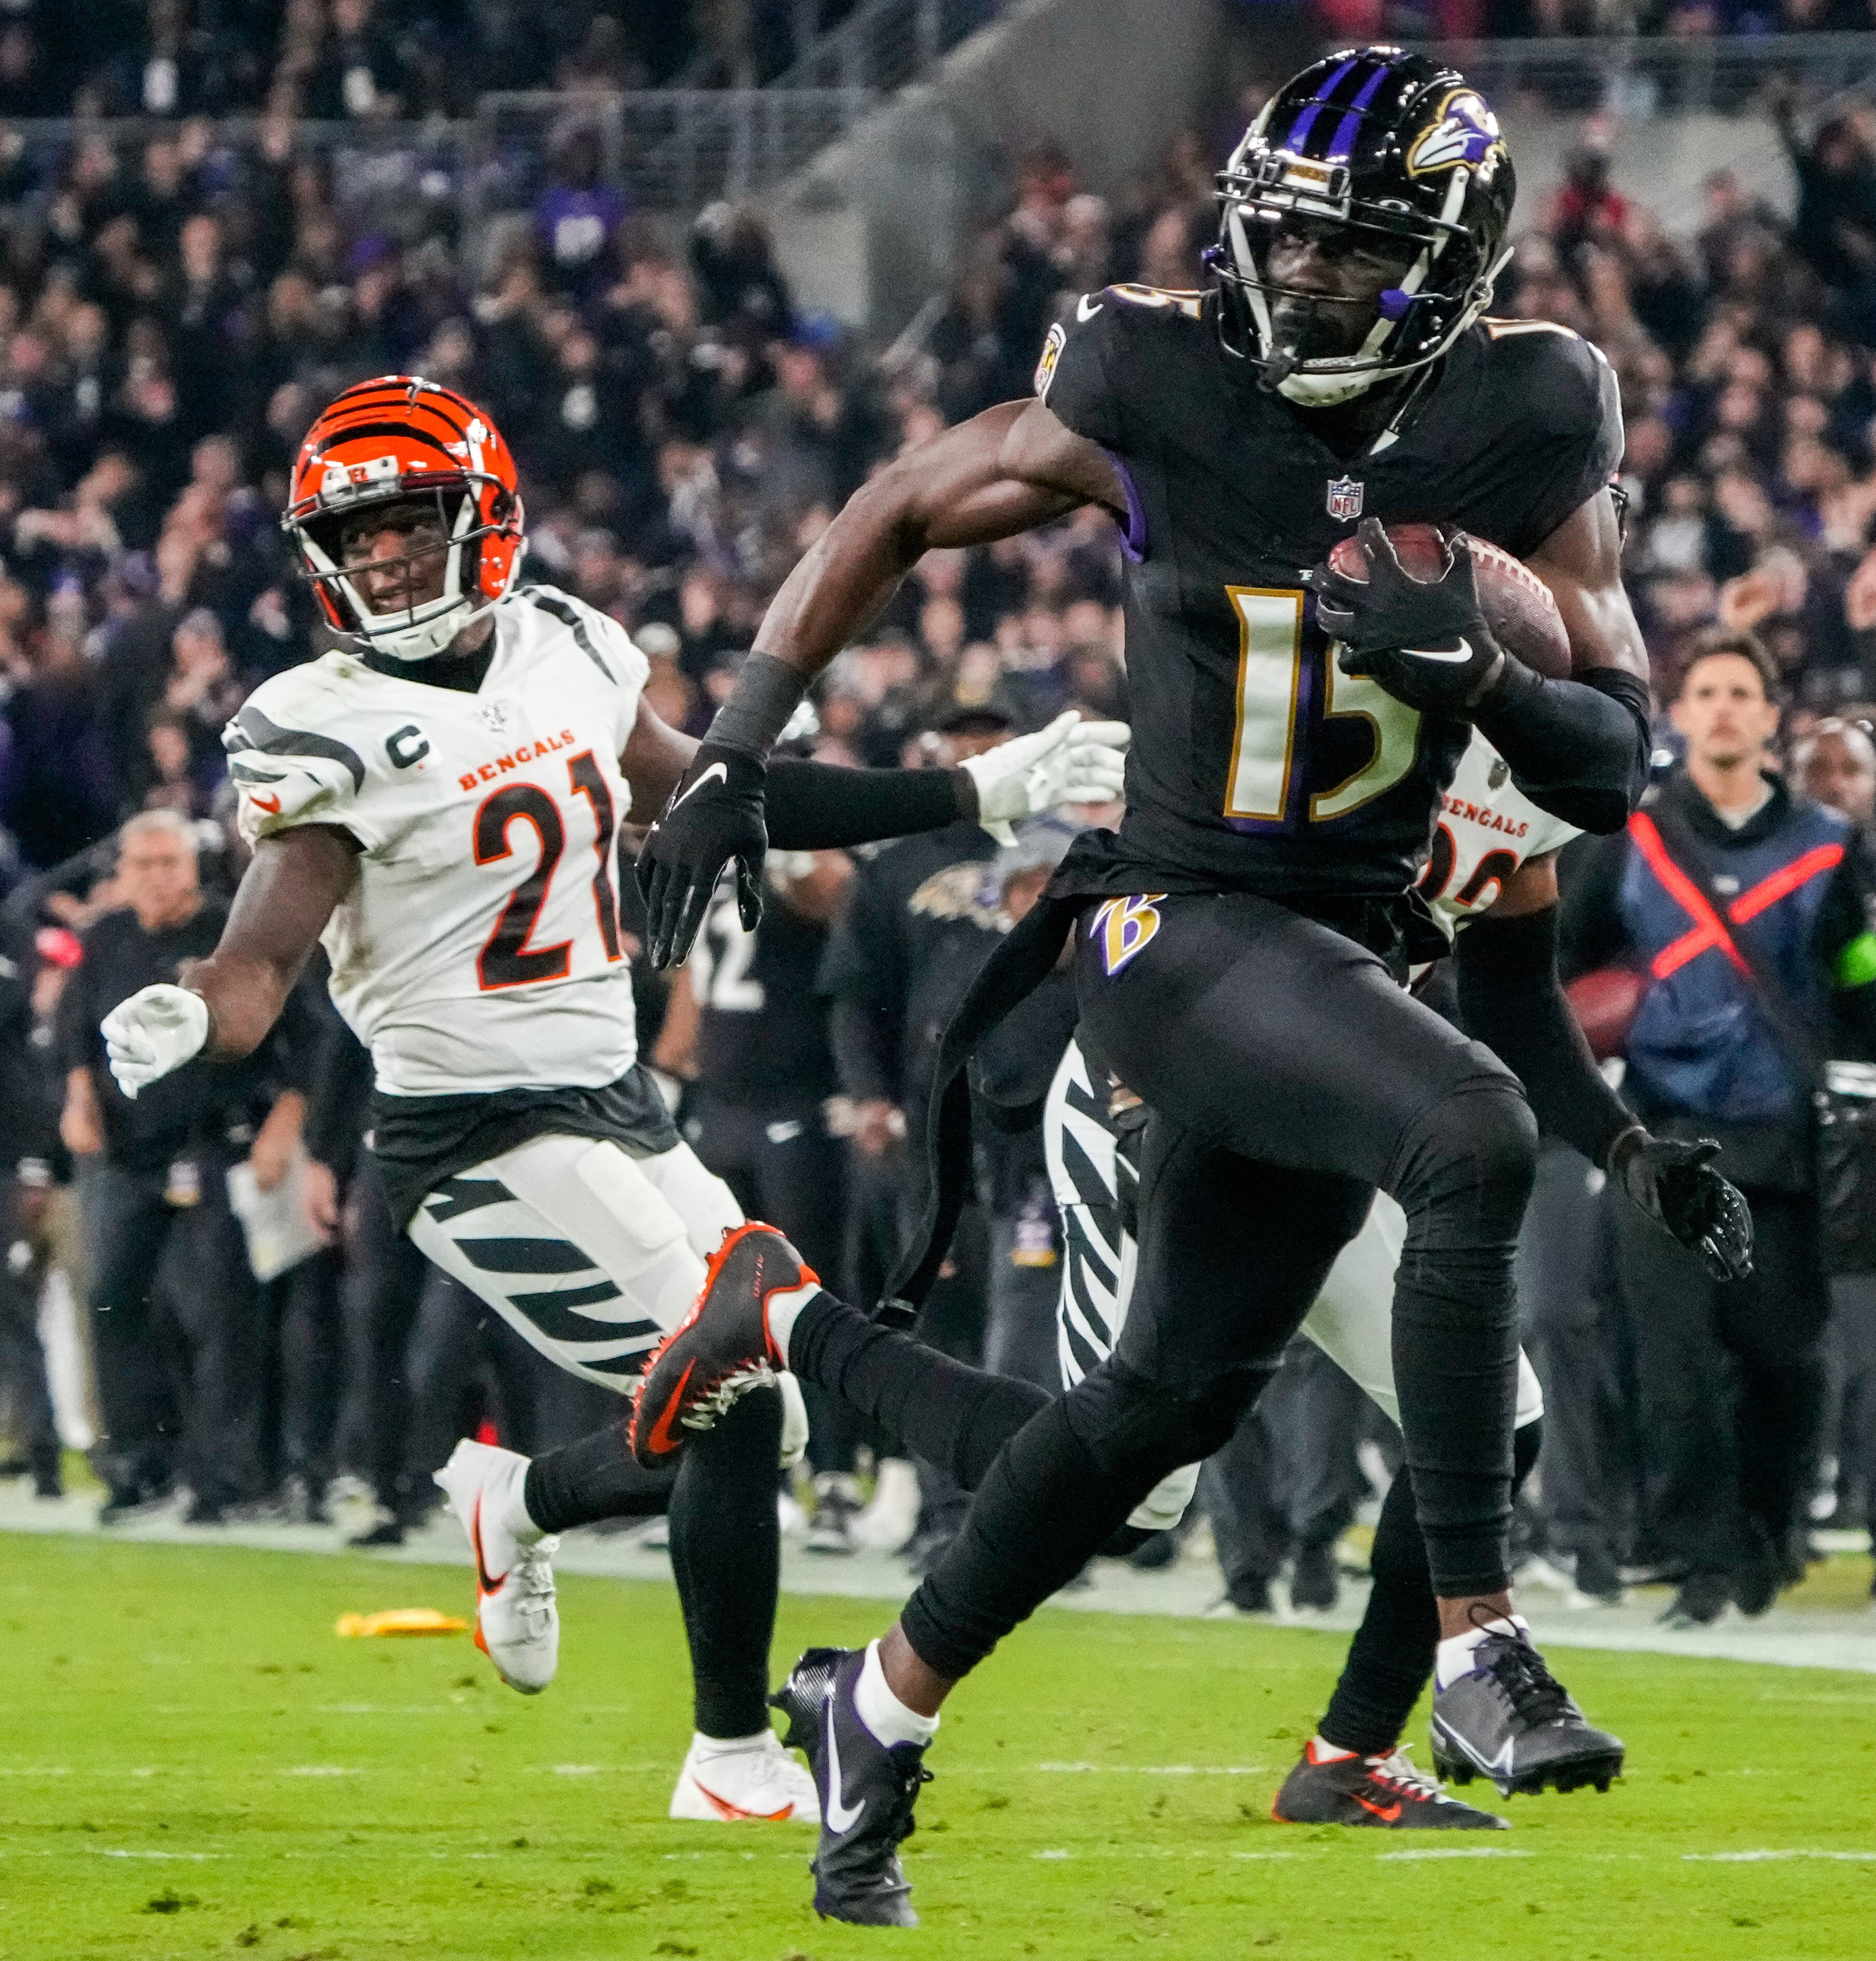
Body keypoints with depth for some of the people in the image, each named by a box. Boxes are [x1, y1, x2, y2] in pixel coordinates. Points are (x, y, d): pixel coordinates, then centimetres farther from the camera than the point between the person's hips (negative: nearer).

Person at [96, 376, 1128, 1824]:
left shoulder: (565, 648, 6)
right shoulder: (330, 734, -14)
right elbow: (259, 965, -20)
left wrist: (980, 792, 20)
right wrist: (183, 1024, -44)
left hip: (618, 1101, 7)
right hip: (487, 1141, -7)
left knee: (753, 1413, 9)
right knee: (741, 1403, -13)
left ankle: (515, 1503, 35)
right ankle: (738, 1760, 1)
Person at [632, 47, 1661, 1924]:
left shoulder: (1523, 432, -3)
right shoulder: (1159, 389, -8)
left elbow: (1611, 771, -1)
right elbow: (894, 513, 6)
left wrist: (1477, 663, -22)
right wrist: (731, 751, 2)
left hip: (1341, 952, 5)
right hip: (1176, 923, -5)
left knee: (1174, 1391, 16)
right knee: (1474, 1140, -30)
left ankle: (885, 1702, 35)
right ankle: (1477, 1649, -26)